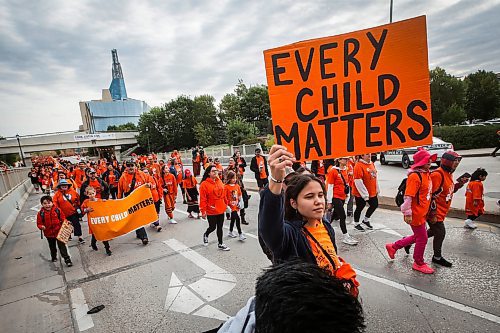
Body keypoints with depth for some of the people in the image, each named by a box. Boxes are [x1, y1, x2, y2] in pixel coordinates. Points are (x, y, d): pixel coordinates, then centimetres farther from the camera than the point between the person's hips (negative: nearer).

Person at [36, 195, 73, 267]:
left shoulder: (57, 210, -9)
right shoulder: (41, 213, -8)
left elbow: (63, 219, 1)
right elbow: (39, 223, -1)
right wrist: (41, 227, -22)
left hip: (59, 232, -2)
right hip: (49, 234, 2)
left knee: (62, 246, -2)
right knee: (52, 247, 23)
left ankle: (67, 259, 1)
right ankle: (53, 257, 47)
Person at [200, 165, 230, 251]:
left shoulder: (219, 181, 5)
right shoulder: (204, 184, -14)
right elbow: (203, 199, -15)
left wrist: (226, 204, 15)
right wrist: (203, 211, -15)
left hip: (221, 210, 6)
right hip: (211, 211, -5)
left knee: (220, 227, 13)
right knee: (212, 227, 8)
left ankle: (220, 244, 26)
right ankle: (206, 235, 40)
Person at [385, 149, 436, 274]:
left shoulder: (426, 174, 8)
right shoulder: (415, 176, -22)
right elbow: (408, 196, -24)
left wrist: (428, 210, 22)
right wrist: (407, 213, -23)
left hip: (422, 212, 10)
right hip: (415, 214, -10)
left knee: (417, 236, 20)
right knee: (422, 238, 5)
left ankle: (393, 247, 34)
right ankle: (418, 263, 26)